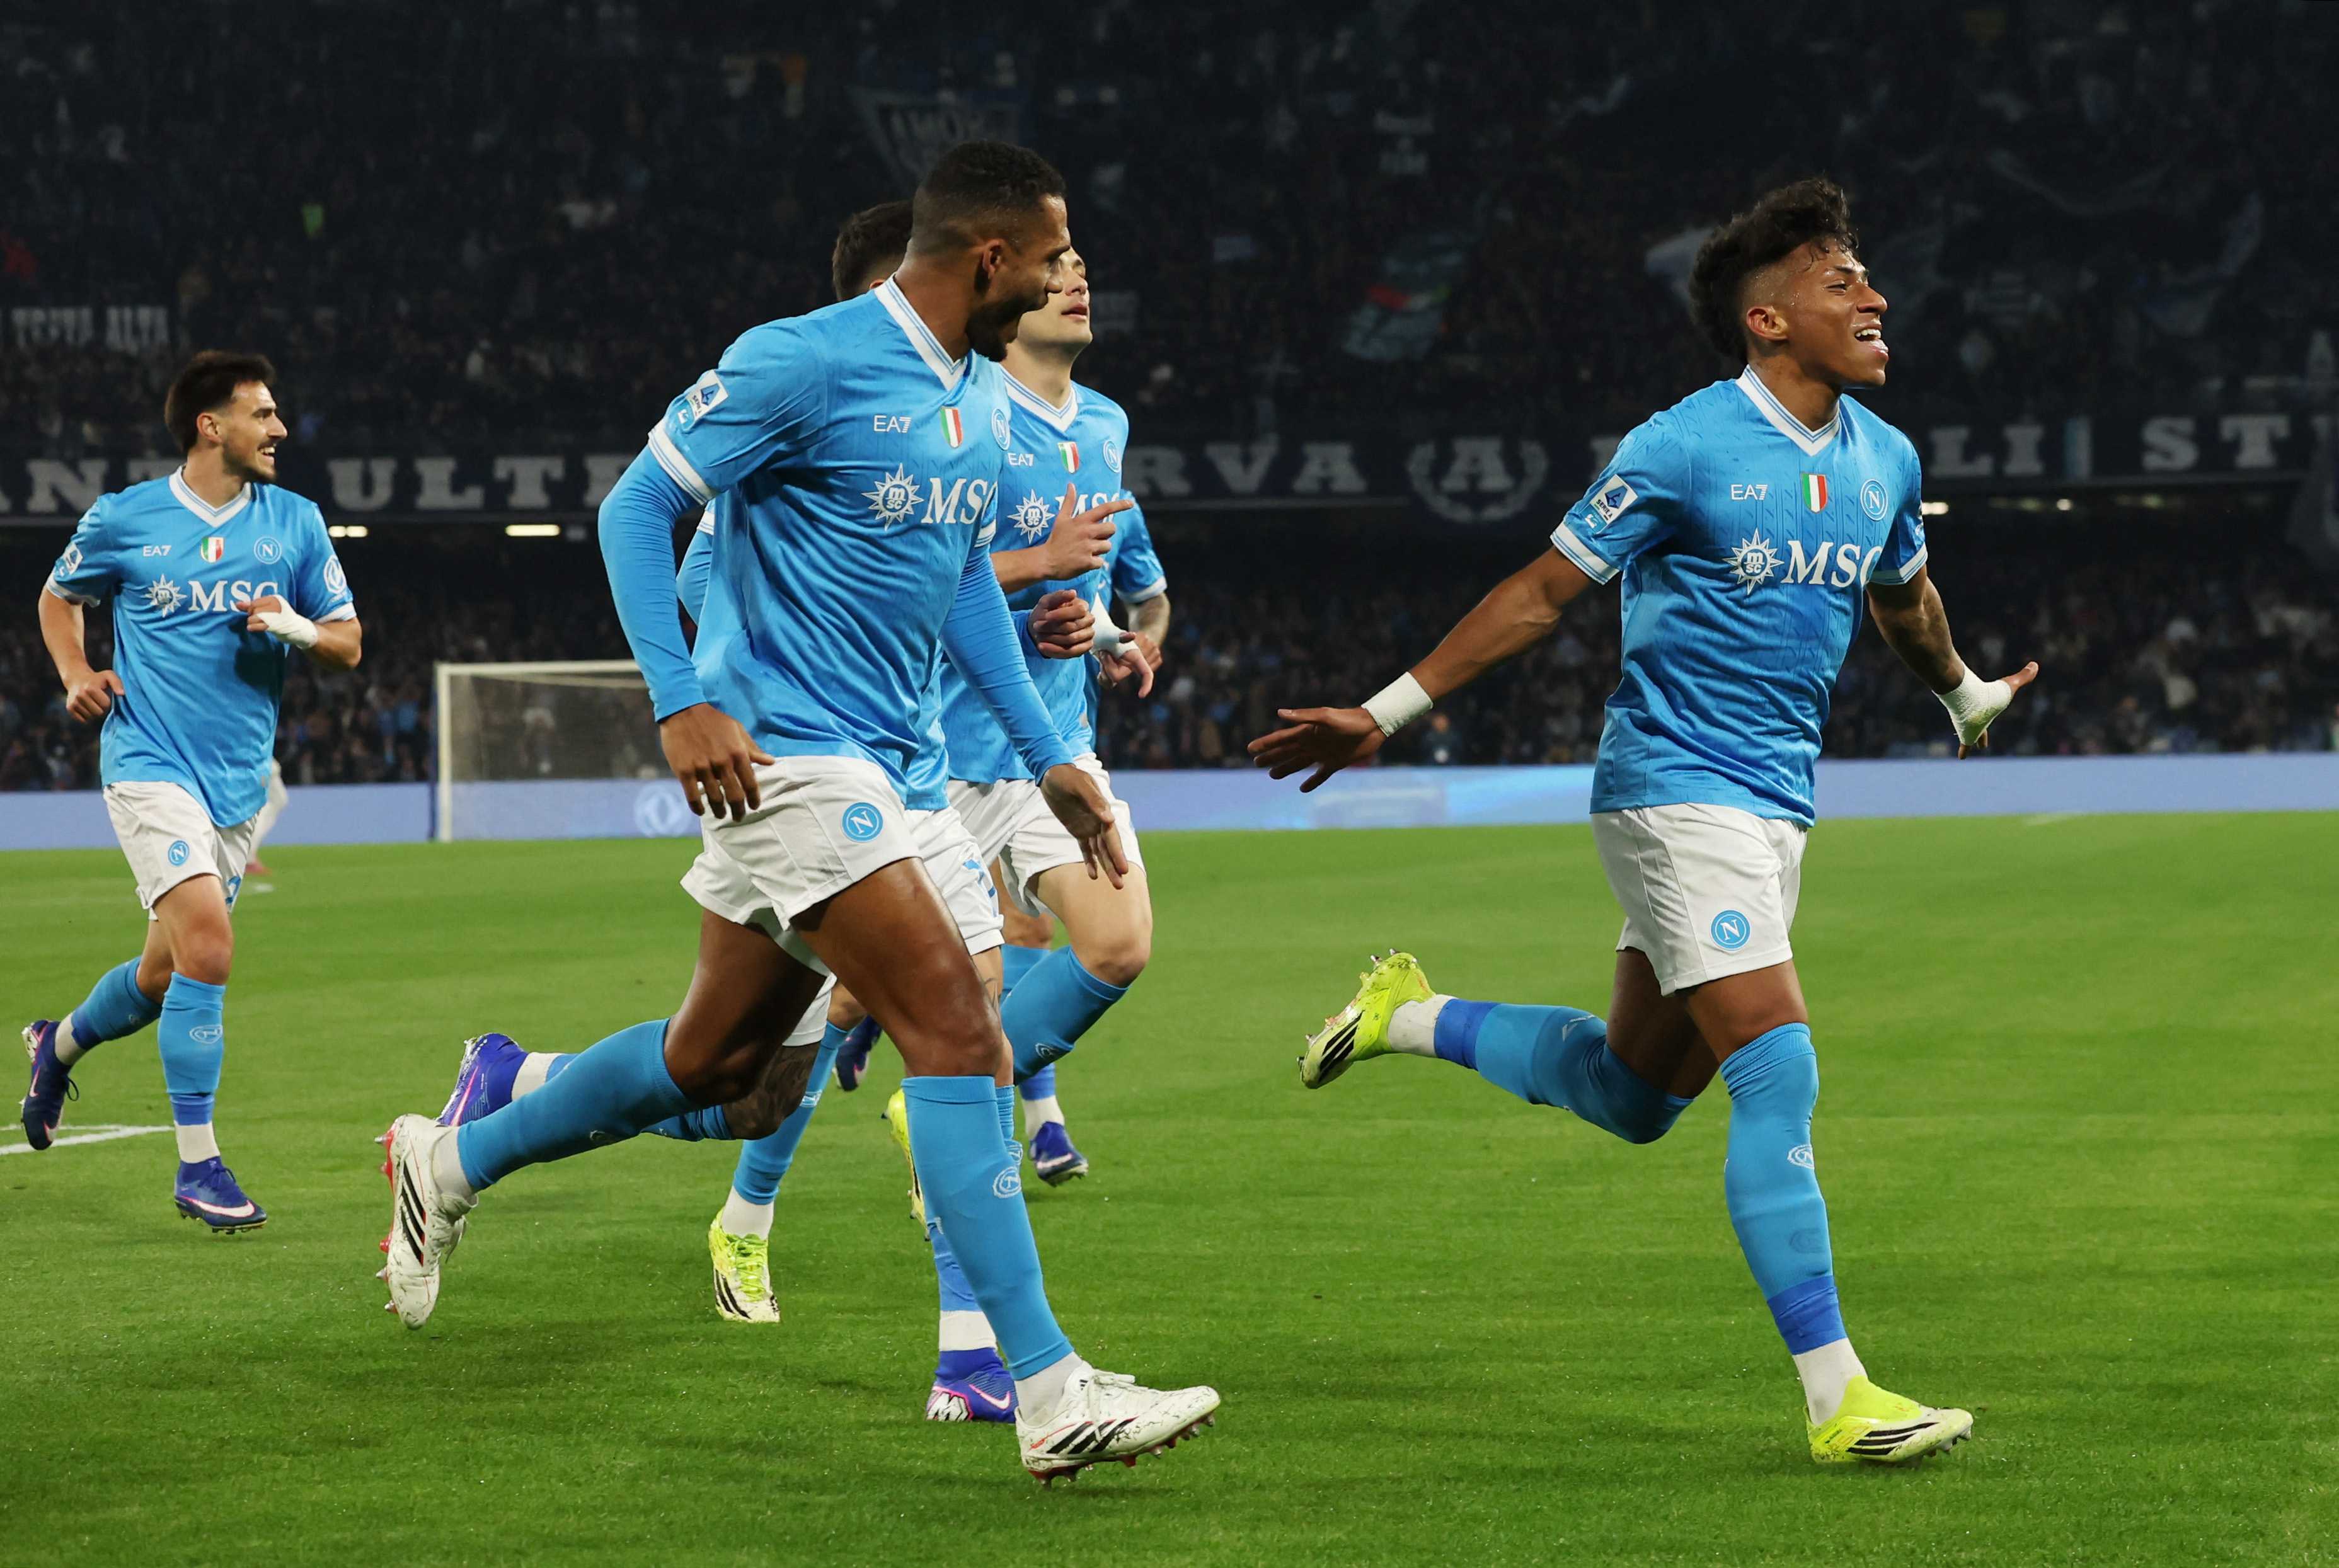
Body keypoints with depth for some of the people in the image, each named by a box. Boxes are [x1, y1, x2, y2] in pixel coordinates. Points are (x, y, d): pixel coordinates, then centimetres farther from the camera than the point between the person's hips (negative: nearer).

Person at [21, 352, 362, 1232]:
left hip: (240, 781, 5)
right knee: (206, 945, -22)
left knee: (168, 976, 13)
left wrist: (299, 629, -13)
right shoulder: (124, 520, -2)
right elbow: (59, 597, 16)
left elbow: (349, 646, 9)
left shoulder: (295, 522, 5)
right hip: (151, 764, -5)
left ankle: (59, 1045, 46)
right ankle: (198, 1167, -15)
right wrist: (76, 677, -1)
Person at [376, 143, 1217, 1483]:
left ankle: (453, 1165, 36)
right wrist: (682, 703, -19)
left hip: (869, 765, 9)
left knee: (717, 1061, 16)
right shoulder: (804, 364, -14)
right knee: (961, 1035, -16)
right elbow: (636, 509, -10)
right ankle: (1050, 1392, -17)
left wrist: (1050, 756, 19)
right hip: (783, 752, -9)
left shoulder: (985, 403, 12)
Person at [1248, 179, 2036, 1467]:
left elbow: (1904, 600, 29)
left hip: (1775, 805, 8)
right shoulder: (1682, 452, -13)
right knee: (1779, 1076, -16)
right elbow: (1545, 591, -6)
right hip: (1675, 792, -8)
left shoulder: (1884, 461, 8)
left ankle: (1411, 1018, 35)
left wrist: (1967, 695, 46)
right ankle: (1833, 1399, -15)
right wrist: (1384, 715, -5)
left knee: (1634, 1095, 14)